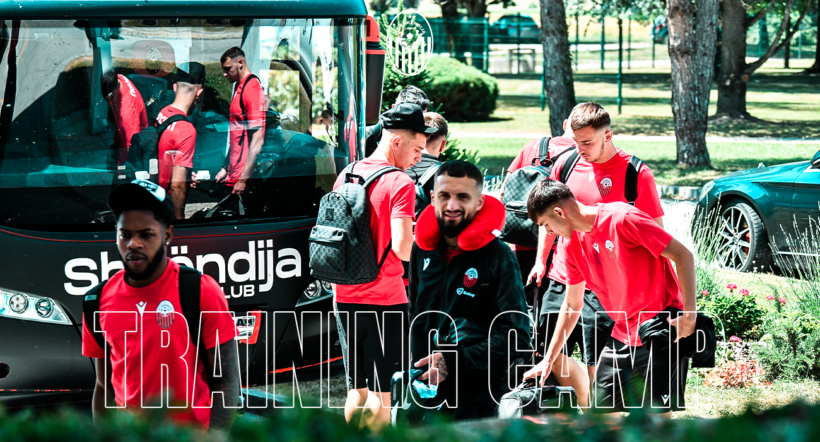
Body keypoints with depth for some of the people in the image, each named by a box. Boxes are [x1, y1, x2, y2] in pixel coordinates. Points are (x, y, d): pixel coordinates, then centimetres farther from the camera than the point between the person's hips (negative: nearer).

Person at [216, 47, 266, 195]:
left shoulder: (252, 87, -13)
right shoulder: (239, 86, 18)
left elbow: (257, 139, -19)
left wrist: (244, 179, -21)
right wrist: (225, 169, 22)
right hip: (234, 176, 9)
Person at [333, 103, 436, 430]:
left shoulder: (346, 175, 7)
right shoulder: (400, 184, -14)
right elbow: (401, 249, -21)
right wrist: (414, 232, -1)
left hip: (346, 296, 6)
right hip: (384, 299, -6)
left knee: (356, 388, 14)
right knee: (381, 390, 1)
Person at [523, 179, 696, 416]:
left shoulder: (622, 218, -17)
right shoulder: (571, 243, 6)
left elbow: (683, 255, -16)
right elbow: (571, 305, 17)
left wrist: (689, 313, -22)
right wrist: (548, 359, 17)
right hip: (622, 333, 8)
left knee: (658, 412, -10)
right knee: (602, 409, 5)